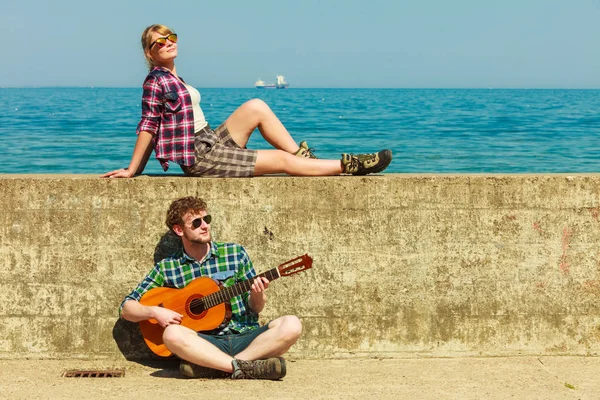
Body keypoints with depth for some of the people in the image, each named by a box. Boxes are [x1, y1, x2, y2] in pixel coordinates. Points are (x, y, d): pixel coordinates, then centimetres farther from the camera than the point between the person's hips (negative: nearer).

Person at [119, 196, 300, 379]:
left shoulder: (235, 253, 9)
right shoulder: (166, 268, 6)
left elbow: (255, 308, 12)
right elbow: (126, 308, 7)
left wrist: (257, 295, -11)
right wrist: (154, 311, -12)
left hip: (246, 338, 2)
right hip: (205, 344, -2)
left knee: (291, 325, -27)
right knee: (173, 333, -34)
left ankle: (208, 367, -28)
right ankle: (245, 367, -32)